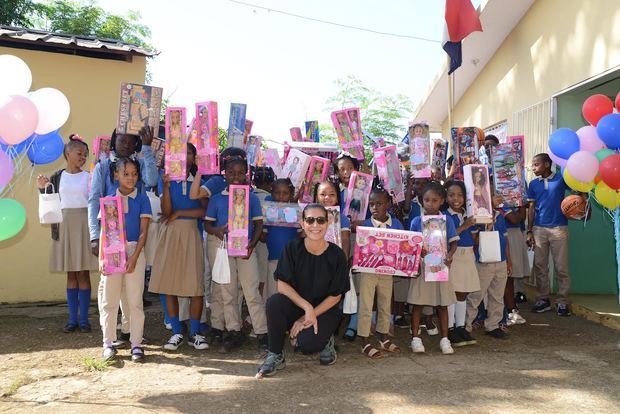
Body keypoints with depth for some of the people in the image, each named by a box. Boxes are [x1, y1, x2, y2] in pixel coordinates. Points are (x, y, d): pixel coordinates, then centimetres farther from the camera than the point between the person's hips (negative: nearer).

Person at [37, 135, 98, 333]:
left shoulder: (89, 177, 2)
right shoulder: (57, 177, 6)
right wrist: (43, 188, -8)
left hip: (84, 226, -2)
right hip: (64, 227, 2)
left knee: (83, 273, 0)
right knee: (71, 274, 7)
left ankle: (84, 318, 7)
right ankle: (72, 318, 14)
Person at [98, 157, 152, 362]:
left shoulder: (142, 199, 2)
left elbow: (143, 231, -1)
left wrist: (134, 257, -11)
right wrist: (101, 257, -4)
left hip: (134, 251, -1)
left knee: (135, 300, 2)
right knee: (109, 299, 5)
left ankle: (136, 343, 10)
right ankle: (108, 342, 16)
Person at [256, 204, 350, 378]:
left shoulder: (337, 255, -10)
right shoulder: (293, 248, -7)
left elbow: (335, 296, -6)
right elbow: (282, 285, -11)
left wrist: (307, 318, -12)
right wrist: (307, 307, -24)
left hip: (325, 310, -1)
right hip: (295, 305, 2)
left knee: (306, 344, -28)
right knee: (274, 302, -30)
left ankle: (325, 341, 11)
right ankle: (275, 356, -11)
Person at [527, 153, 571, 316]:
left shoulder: (561, 179, 0)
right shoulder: (533, 184, 9)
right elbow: (531, 208, 8)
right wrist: (529, 232, 4)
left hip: (559, 228, -3)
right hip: (539, 229, 3)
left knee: (561, 267, 0)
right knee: (540, 266, 6)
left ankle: (563, 301, 8)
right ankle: (544, 299, 15)